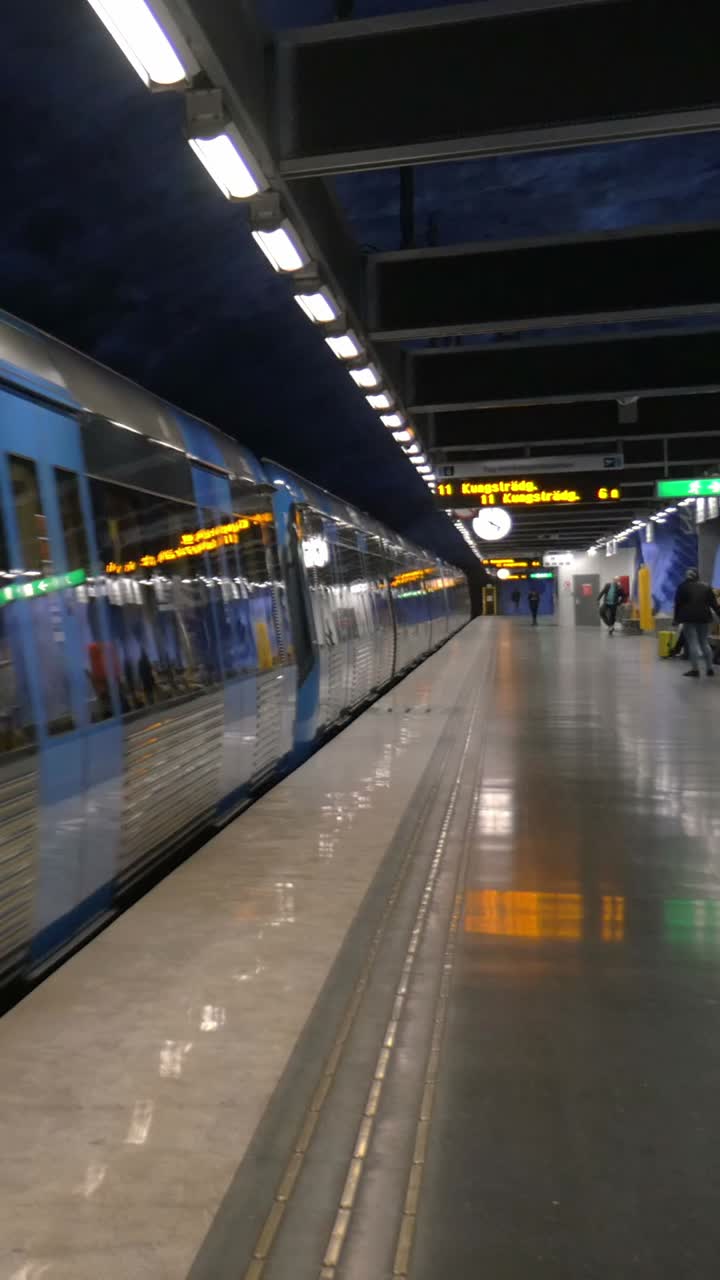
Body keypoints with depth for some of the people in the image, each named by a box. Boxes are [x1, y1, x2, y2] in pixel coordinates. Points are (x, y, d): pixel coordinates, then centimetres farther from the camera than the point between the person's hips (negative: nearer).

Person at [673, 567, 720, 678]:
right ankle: (709, 668, 12)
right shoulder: (706, 586, 11)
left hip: (689, 617, -4)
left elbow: (678, 604, 0)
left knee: (692, 643, -6)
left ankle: (695, 669, -12)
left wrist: (677, 619, 4)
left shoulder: (683, 587, 2)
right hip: (704, 617, 4)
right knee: (704, 642, 12)